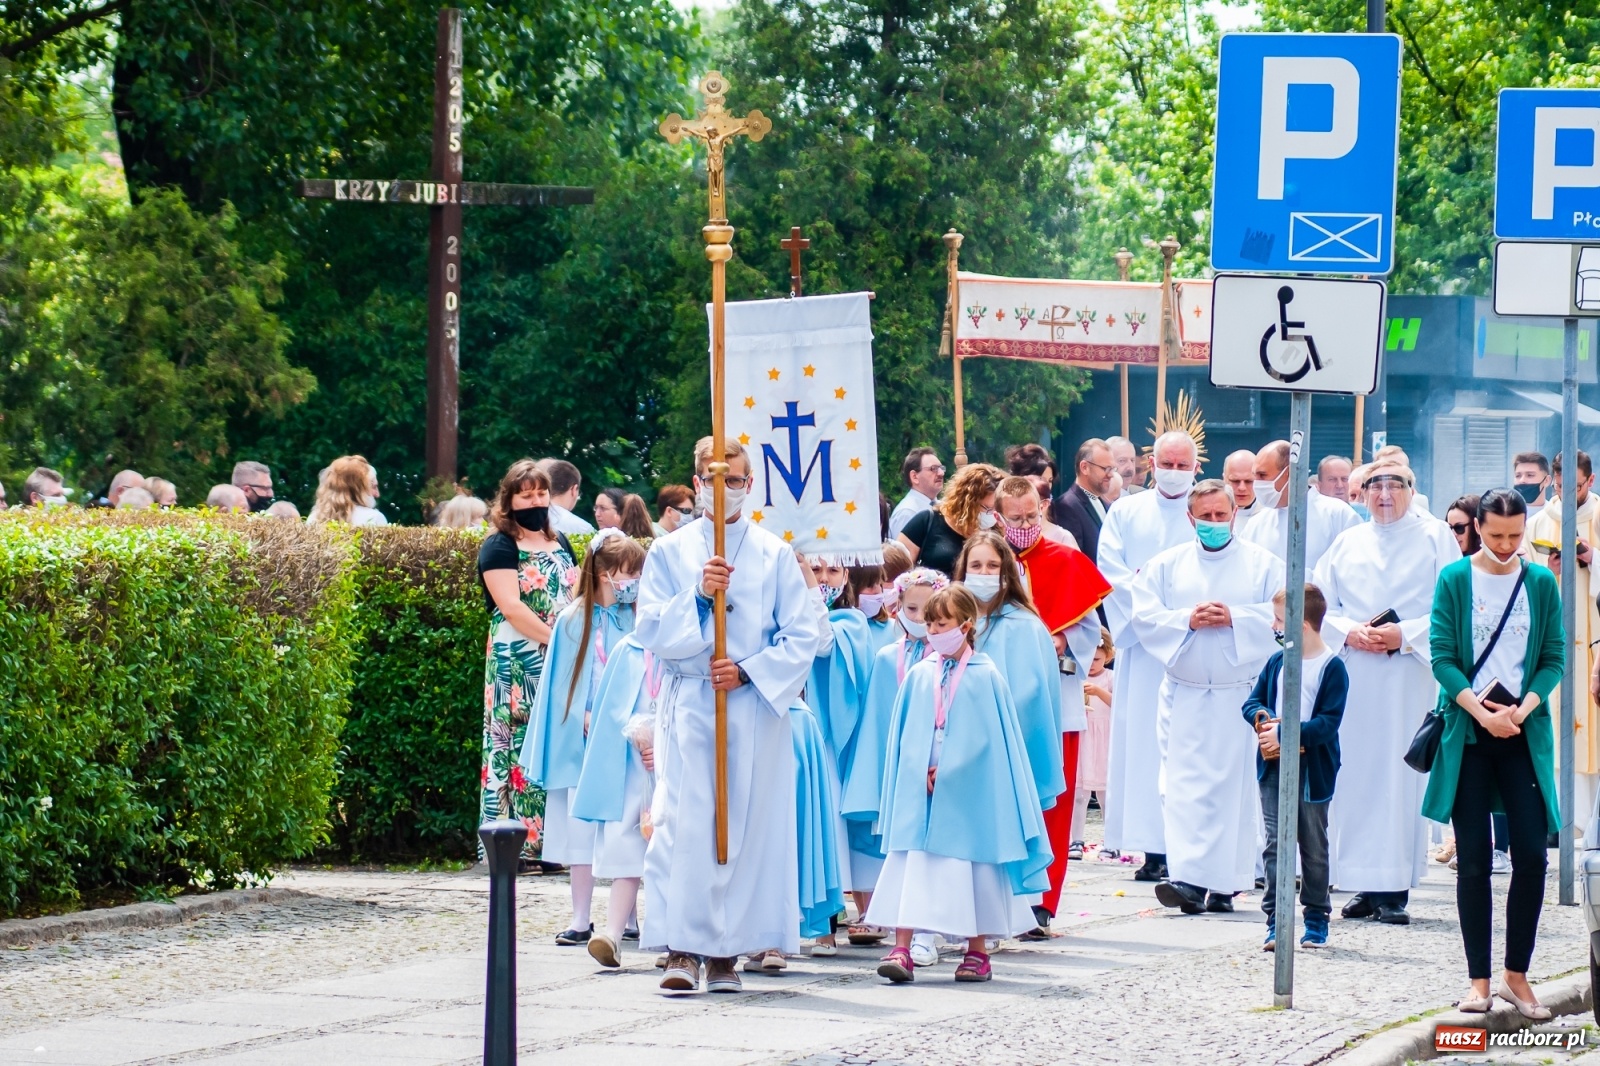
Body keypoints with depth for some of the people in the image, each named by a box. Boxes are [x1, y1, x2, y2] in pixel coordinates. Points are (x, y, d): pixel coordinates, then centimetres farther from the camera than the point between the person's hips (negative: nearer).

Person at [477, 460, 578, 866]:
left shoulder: (559, 546, 18)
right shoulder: (500, 547, -4)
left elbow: (576, 598, 20)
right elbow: (511, 607, -14)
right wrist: (557, 639, -18)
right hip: (518, 663, -6)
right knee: (520, 746, -7)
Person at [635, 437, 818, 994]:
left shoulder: (774, 555, 7)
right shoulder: (669, 552, 8)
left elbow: (802, 637, 2)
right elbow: (651, 631, 0)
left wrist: (748, 671, -11)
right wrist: (697, 596, -15)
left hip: (757, 707, 0)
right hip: (688, 707, 0)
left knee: (749, 827, -2)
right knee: (682, 823, -11)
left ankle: (726, 950, 3)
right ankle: (682, 948, -11)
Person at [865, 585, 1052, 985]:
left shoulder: (985, 677, -3)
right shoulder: (919, 676, 7)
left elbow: (985, 736, -5)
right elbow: (904, 736, 9)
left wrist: (948, 772, -11)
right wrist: (922, 773, -5)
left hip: (968, 794, -3)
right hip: (918, 791, 3)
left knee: (971, 865, 4)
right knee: (909, 865, -5)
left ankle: (977, 952, 15)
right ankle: (902, 950, -9)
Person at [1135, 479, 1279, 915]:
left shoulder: (1262, 564, 7)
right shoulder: (1166, 565, 12)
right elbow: (1144, 615, 3)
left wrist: (1234, 617, -14)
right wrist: (1188, 620, -12)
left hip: (1241, 695, -1)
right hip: (1184, 695, 1)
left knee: (1235, 786, -1)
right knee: (1183, 785, -8)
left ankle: (1224, 883, 3)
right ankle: (1188, 879, -12)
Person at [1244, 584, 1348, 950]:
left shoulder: (1332, 668, -10)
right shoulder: (1277, 662, 7)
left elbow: (1329, 723, -16)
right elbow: (1252, 702, 11)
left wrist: (1285, 735, -21)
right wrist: (1265, 720, -11)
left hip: (1313, 772, -4)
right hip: (1273, 769, 4)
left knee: (1314, 847, 9)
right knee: (1275, 844, -2)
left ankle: (1317, 919, 19)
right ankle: (1275, 921, -3)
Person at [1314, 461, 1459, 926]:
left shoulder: (1435, 539, 5)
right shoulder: (1348, 543, 16)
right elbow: (1319, 604, 12)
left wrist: (1404, 636, -13)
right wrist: (1348, 631, -7)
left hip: (1409, 675, -3)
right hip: (1353, 675, 3)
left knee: (1402, 777, -7)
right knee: (1354, 775, 0)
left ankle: (1396, 888, -6)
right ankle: (1365, 886, 5)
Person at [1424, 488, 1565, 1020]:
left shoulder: (1541, 583, 6)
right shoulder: (1455, 580, 2)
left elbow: (1554, 657, 4)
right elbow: (1443, 656, -3)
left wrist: (1522, 710, -11)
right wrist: (1481, 711, -15)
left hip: (1524, 731, 1)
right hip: (1468, 732, -1)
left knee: (1531, 854, -6)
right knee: (1473, 860, -2)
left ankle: (1517, 975, 5)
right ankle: (1479, 980, 3)